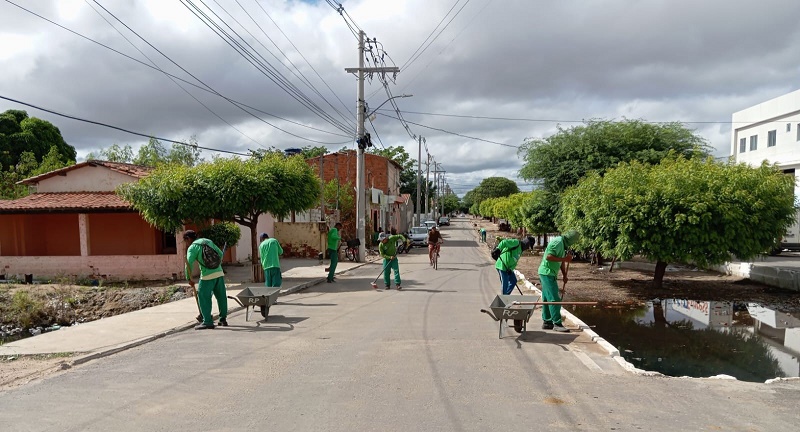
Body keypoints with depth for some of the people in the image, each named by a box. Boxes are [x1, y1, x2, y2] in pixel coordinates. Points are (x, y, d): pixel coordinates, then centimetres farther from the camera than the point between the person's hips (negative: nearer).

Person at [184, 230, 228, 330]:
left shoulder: (192, 247, -1)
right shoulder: (208, 241, 17)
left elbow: (189, 264, -10)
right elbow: (220, 253, 19)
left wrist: (189, 279, -3)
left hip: (207, 275, -7)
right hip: (219, 273, 7)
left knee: (203, 297, 3)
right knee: (221, 296, 13)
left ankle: (207, 322, 1)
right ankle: (223, 319, 22)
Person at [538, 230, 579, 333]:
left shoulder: (563, 243, 15)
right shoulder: (558, 242, -17)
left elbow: (561, 260, 20)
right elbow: (549, 256, -26)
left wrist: (564, 275, 13)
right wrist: (564, 259, -22)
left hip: (548, 274, 10)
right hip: (547, 273, -10)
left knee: (547, 299, 14)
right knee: (554, 299, -9)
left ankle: (547, 322, 20)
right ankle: (557, 324, -7)